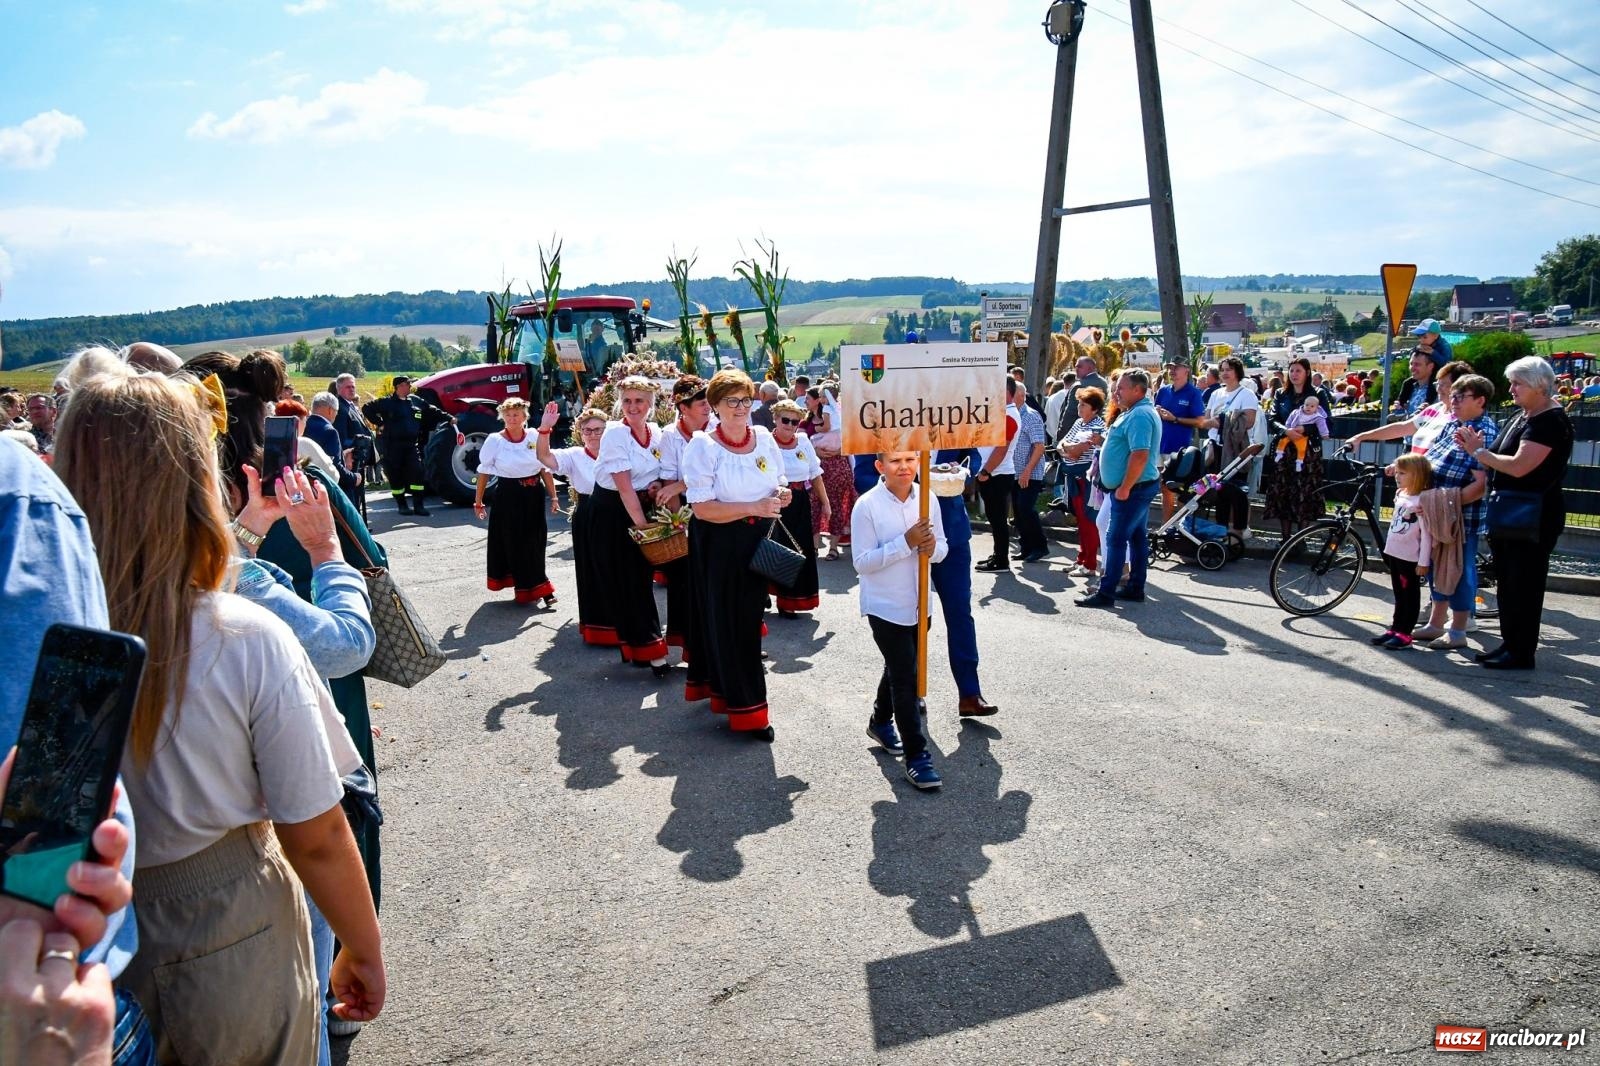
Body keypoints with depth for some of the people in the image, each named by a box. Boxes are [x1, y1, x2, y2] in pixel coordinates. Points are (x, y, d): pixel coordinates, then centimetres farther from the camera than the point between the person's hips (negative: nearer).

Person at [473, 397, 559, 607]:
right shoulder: (494, 440, -4)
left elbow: (545, 468, 5)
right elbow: (484, 472, 1)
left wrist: (553, 496, 2)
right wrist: (478, 501, 1)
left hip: (534, 495, 2)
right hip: (508, 495, -1)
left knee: (534, 542, 5)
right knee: (512, 542, 4)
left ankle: (532, 588, 18)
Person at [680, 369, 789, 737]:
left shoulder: (764, 438, 3)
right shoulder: (703, 446, -12)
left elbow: (779, 484, 17)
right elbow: (702, 508, -19)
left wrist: (782, 493, -7)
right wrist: (756, 507, -24)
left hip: (760, 541, 5)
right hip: (720, 547, -5)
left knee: (750, 619, 12)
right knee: (726, 622, 1)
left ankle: (720, 689, 31)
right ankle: (745, 707, 10)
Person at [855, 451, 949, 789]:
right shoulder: (867, 506, -15)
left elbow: (942, 548, 7)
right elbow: (862, 562, -17)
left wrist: (932, 547, -18)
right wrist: (906, 543, -25)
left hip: (919, 604, 5)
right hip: (885, 606, -5)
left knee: (898, 669, 22)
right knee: (905, 677, -4)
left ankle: (881, 721, 46)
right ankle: (916, 755, 5)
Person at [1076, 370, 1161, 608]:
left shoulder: (1139, 415, -19)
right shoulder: (1138, 412, 16)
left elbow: (1140, 455, -28)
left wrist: (1124, 488, -24)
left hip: (1133, 489, -11)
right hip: (1137, 487, 11)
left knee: (1116, 539, -9)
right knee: (1137, 537, 14)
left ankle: (1106, 593, -6)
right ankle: (1135, 588, 21)